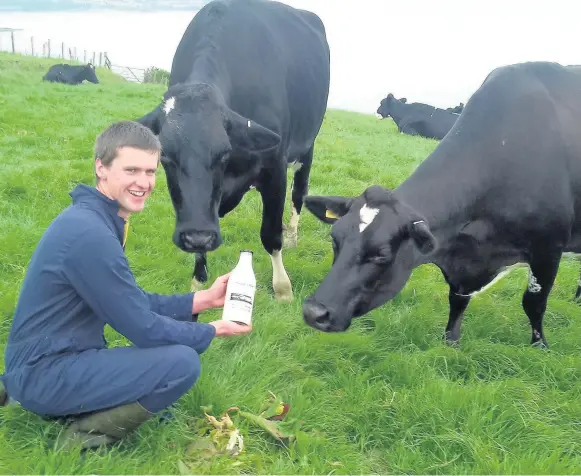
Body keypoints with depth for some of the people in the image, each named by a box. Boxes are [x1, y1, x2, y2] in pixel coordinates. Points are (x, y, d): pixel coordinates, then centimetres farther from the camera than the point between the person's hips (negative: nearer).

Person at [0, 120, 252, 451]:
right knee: (183, 363, -22)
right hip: (45, 372, -10)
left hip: (54, 361, 10)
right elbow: (142, 328, -19)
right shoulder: (89, 233, -23)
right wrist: (211, 332, -4)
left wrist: (201, 300, 7)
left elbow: (134, 303, 14)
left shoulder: (96, 220, 8)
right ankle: (84, 437, -5)